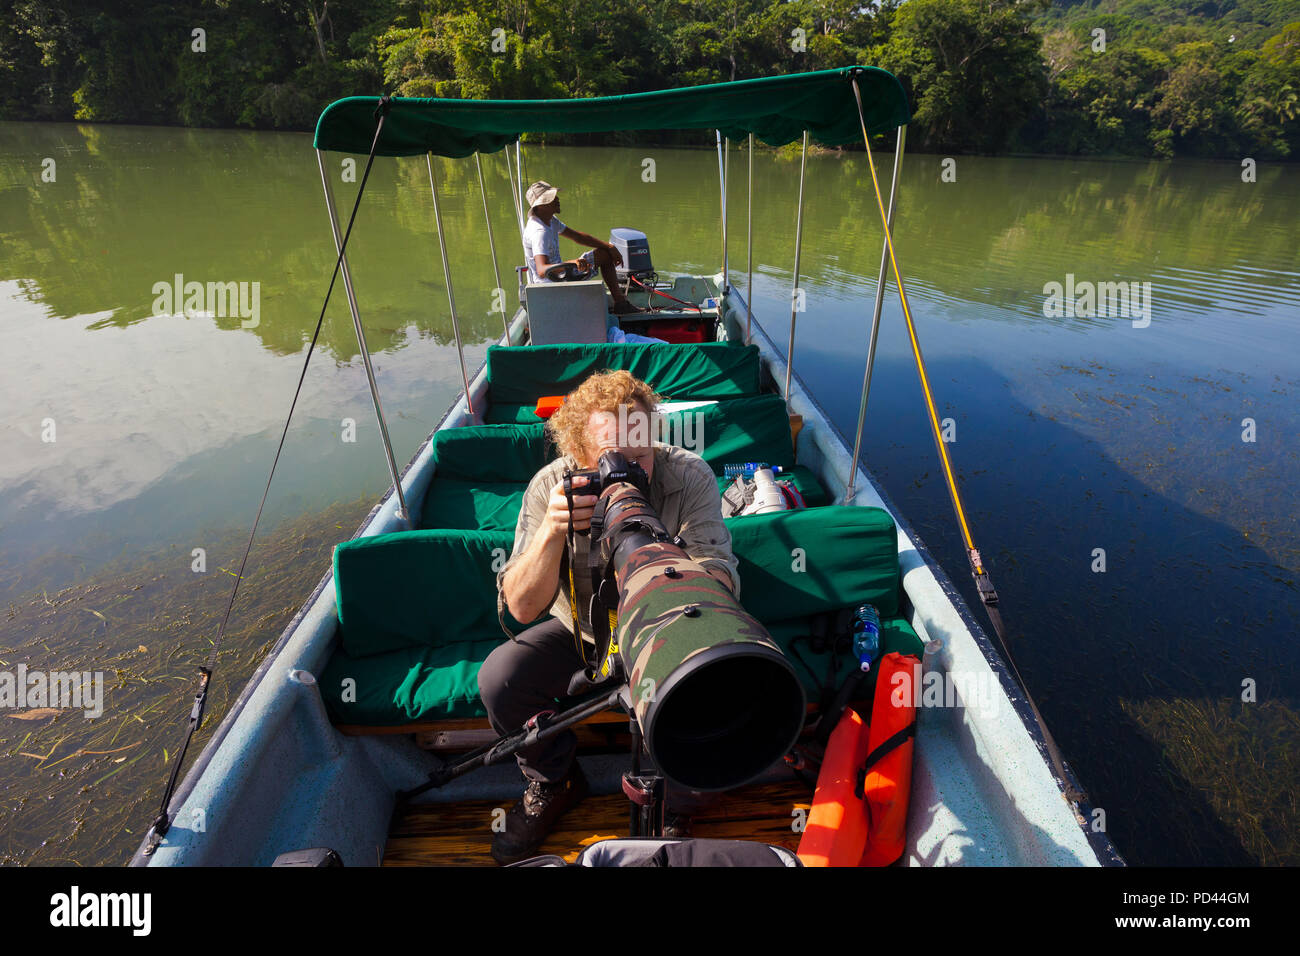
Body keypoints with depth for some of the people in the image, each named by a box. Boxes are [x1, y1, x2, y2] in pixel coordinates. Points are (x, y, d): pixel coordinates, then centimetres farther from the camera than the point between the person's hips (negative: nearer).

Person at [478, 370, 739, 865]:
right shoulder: (550, 487, -19)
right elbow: (522, 607, -22)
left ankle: (672, 809, 6)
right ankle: (553, 784, 14)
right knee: (499, 679, -19)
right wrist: (552, 531, -39)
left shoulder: (689, 475, -21)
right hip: (581, 633, 2)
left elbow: (722, 580, -26)